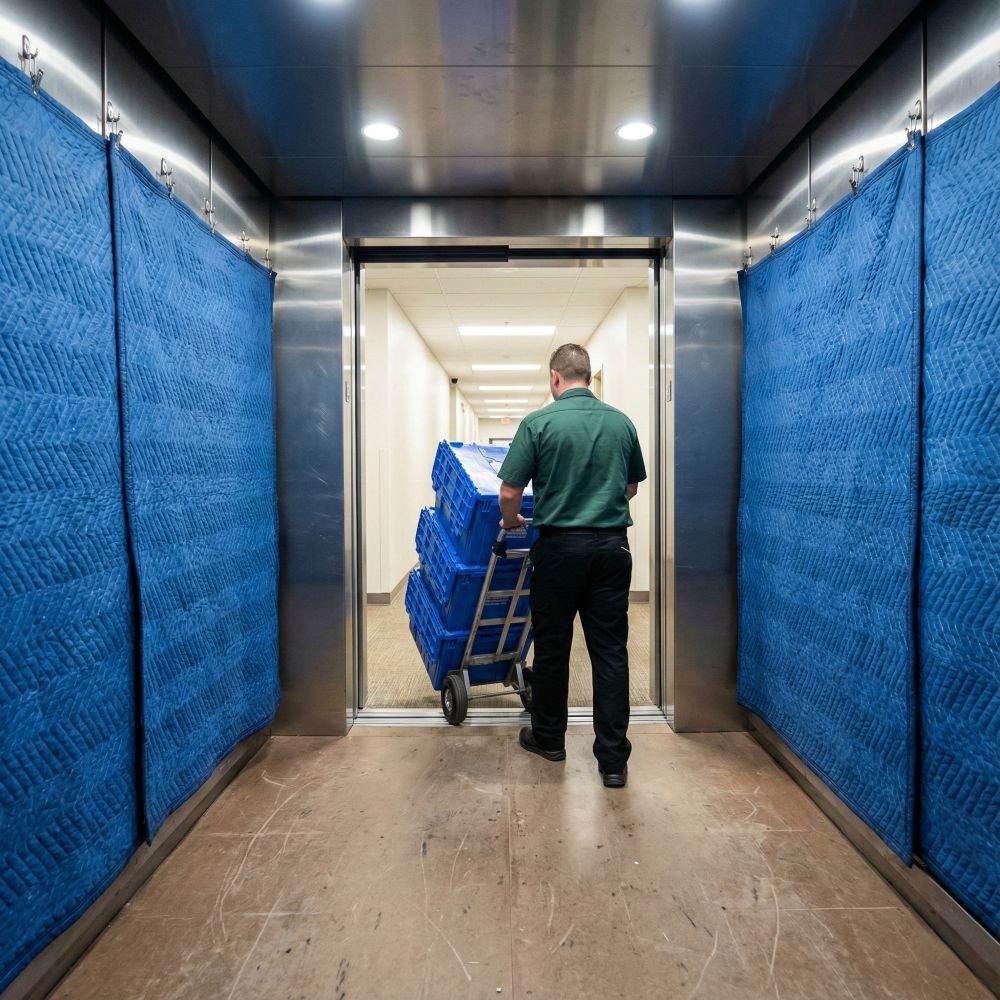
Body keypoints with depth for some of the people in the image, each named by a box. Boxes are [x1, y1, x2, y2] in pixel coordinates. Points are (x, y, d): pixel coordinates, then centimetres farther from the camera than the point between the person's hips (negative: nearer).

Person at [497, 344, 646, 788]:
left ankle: (548, 737, 29)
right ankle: (613, 758, 9)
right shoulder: (621, 422, 6)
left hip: (560, 547, -3)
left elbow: (510, 492, -6)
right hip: (611, 546, 3)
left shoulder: (539, 423, -7)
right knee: (611, 651, 6)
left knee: (552, 648, 12)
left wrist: (510, 522, 14)